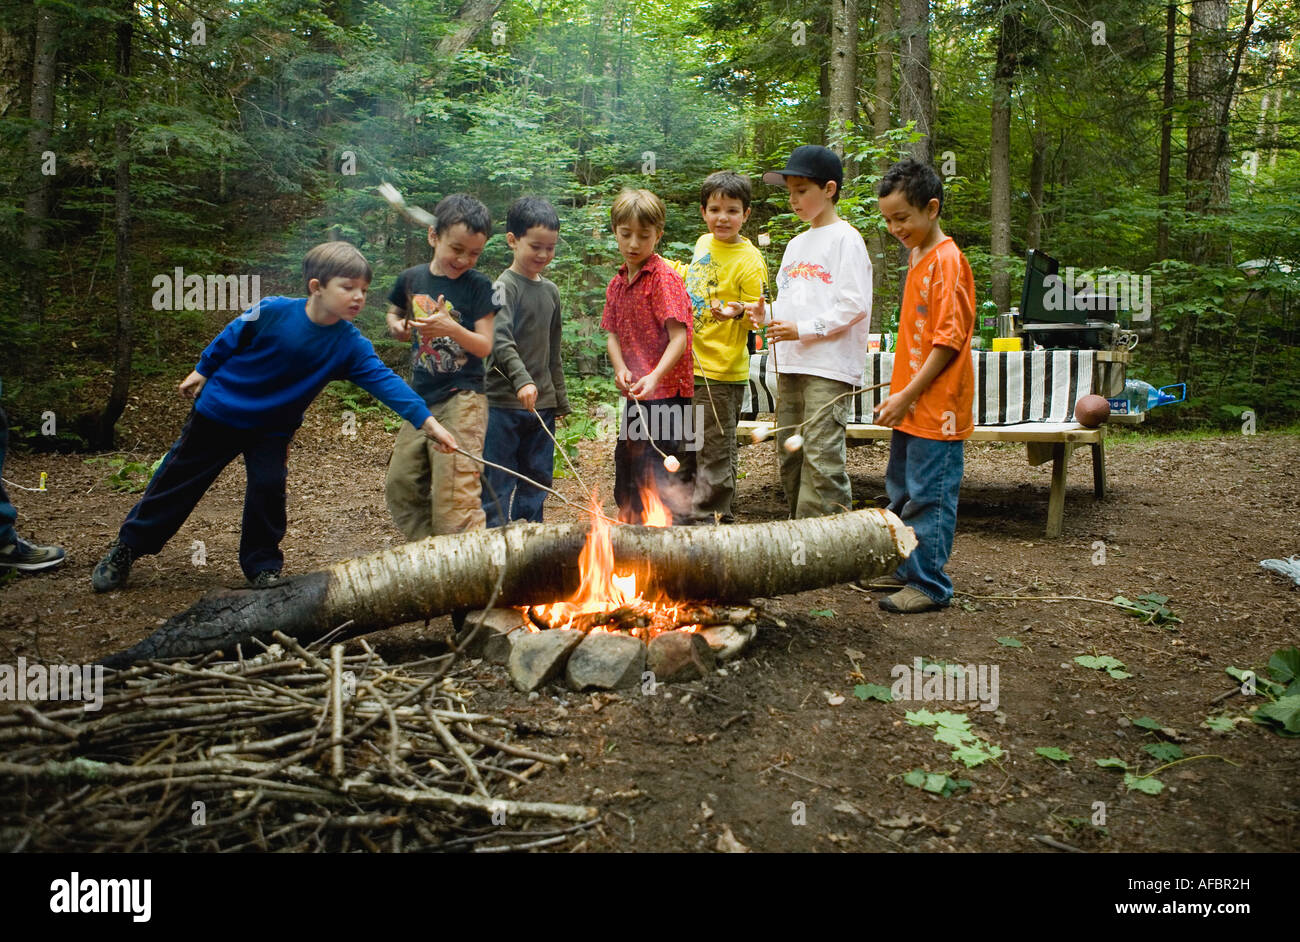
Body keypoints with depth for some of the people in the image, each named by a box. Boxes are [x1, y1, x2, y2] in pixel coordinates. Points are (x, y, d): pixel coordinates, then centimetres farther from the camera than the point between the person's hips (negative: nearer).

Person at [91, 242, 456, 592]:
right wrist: (202, 371, 6)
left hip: (273, 429, 2)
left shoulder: (350, 345, -19)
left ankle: (262, 566, 10)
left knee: (269, 488, -11)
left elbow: (383, 380, -29)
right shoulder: (272, 312, -25)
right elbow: (228, 339, -7)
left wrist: (427, 421, -40)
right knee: (179, 479, 8)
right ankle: (126, 547, 26)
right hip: (218, 411, -2)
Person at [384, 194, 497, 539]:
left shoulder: (478, 286, -6)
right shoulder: (412, 279, 6)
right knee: (400, 486, 11)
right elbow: (394, 314, 25)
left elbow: (485, 346, -10)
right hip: (421, 398, 6)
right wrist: (397, 327, 2)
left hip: (462, 399, -6)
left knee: (455, 497, -10)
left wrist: (452, 329, -26)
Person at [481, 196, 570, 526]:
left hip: (542, 403, 7)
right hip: (504, 402, -7)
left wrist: (560, 399, 20)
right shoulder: (505, 286, -8)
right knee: (498, 483, -2)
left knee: (537, 480, 12)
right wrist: (522, 380, -35)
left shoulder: (551, 291, 13)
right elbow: (500, 340, -22)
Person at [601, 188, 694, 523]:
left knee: (665, 476, -8)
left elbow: (679, 336, -18)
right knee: (626, 474, 18)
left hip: (667, 391, -8)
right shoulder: (617, 284, 11)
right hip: (636, 394, 8)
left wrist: (655, 377, -31)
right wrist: (621, 368, -9)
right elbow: (613, 334, 11)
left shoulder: (664, 277, -11)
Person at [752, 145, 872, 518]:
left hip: (829, 366, -8)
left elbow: (855, 304, -13)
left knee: (821, 456, -13)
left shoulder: (845, 239, -5)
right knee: (789, 454, 10)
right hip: (790, 364, 9)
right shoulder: (796, 245, 20)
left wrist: (803, 329, -17)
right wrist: (767, 313, 5)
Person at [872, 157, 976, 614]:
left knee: (929, 495, -2)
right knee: (902, 492, 17)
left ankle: (929, 585, 7)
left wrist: (907, 395, -19)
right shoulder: (917, 256, 14)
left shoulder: (947, 259, -14)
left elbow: (948, 339, -18)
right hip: (911, 407, 10)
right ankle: (908, 570, 30)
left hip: (936, 408, -10)